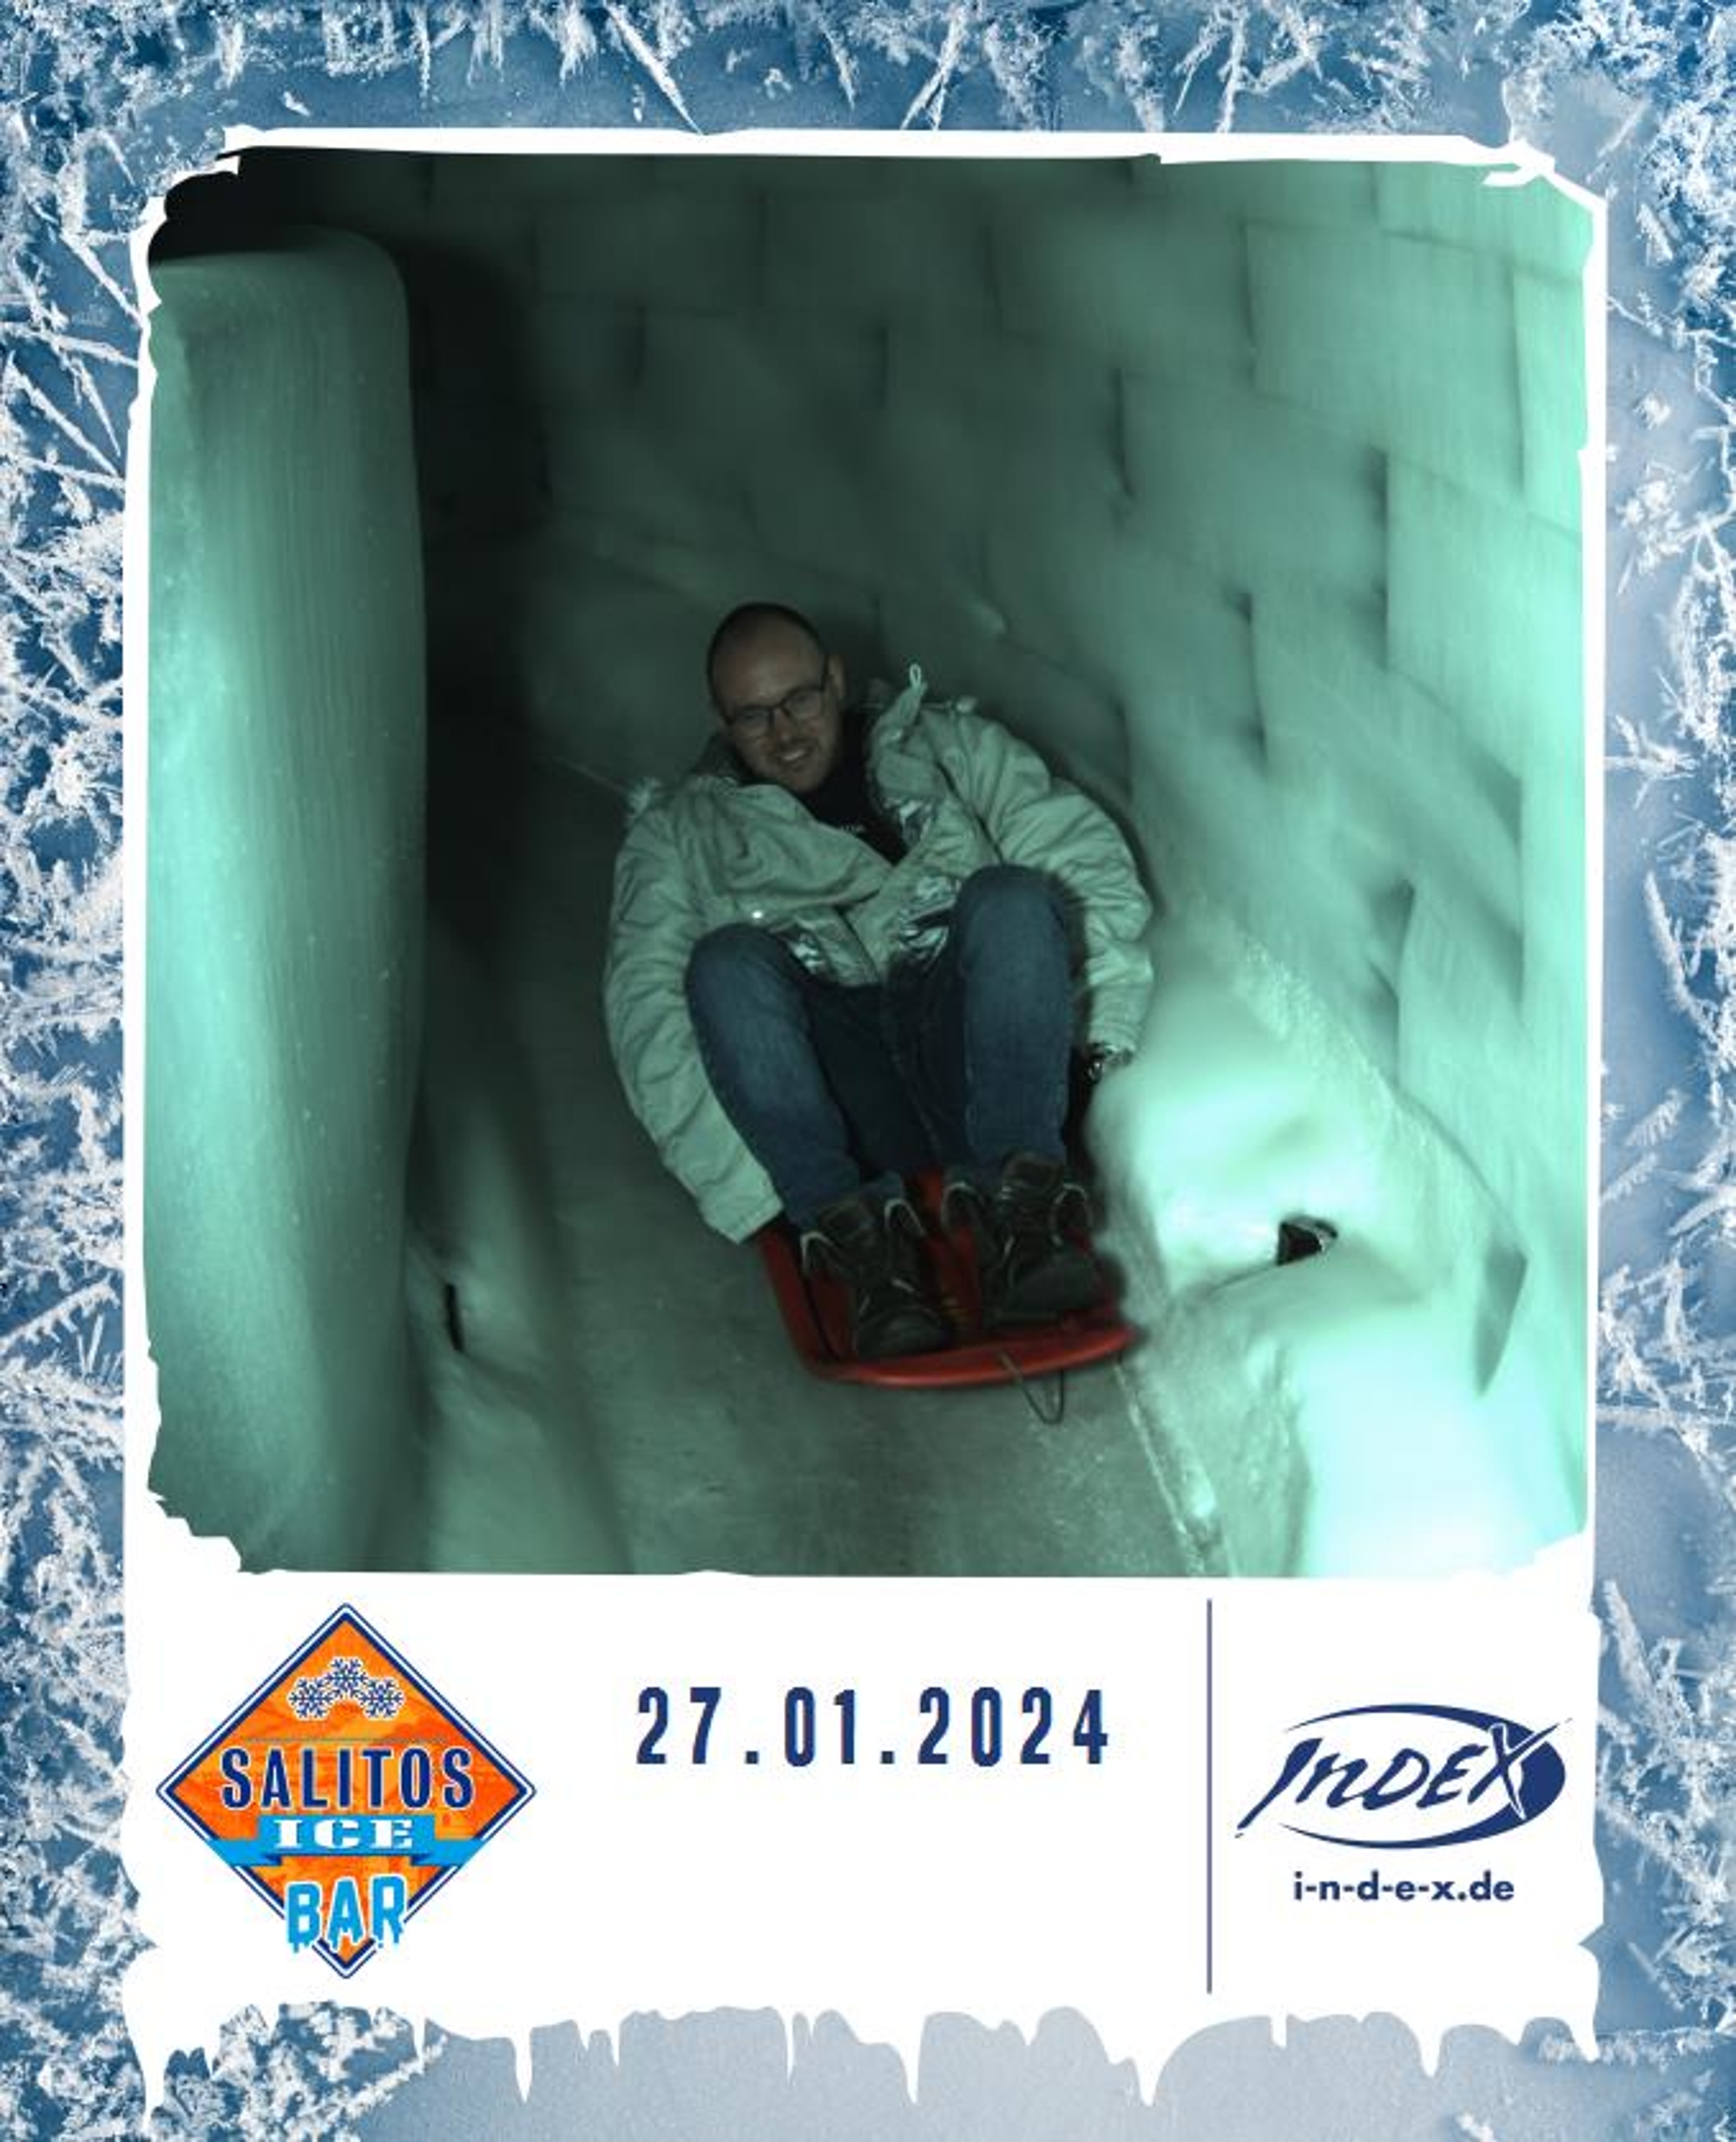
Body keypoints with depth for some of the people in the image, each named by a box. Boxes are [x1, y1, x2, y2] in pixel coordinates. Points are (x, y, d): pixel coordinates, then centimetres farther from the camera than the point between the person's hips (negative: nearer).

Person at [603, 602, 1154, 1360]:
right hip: (836, 1111, 0)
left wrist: (1103, 1018, -7)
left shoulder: (951, 746, 22)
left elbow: (1081, 855, 11)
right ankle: (858, 1234, -36)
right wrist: (736, 1173, -14)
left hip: (966, 1060, 1)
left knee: (1010, 898, -26)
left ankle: (1015, 1211, -34)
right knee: (727, 963, -26)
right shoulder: (679, 830, 18)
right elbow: (647, 1008, 3)